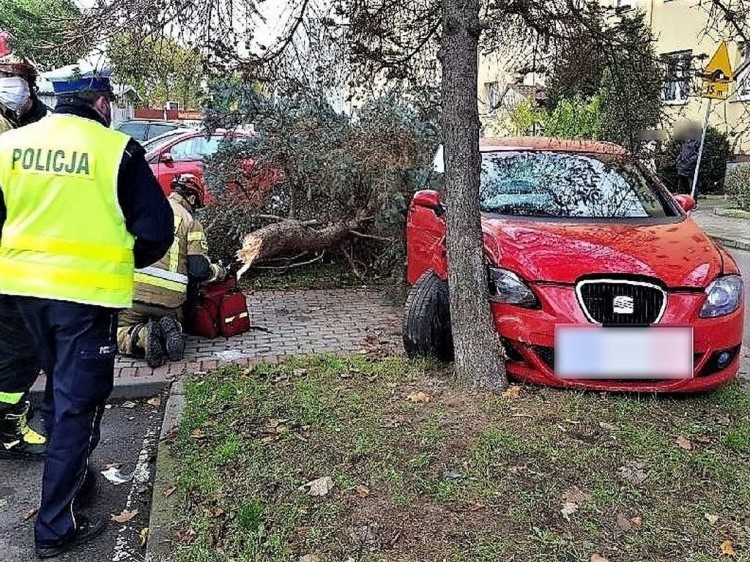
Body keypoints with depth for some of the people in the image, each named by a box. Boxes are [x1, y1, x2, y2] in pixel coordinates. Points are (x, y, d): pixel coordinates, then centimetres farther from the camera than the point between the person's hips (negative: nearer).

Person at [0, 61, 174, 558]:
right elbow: (156, 228, -10)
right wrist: (123, 262, 7)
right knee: (78, 402, 4)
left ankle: (67, 474, 43)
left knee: (59, 389, 25)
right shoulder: (116, 149, -11)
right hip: (86, 291, -6)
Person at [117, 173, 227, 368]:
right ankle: (171, 329, -6)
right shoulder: (191, 222, 5)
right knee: (176, 323, 30)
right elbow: (199, 270, -3)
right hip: (170, 297, 0)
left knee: (119, 332, 18)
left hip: (134, 288, 1)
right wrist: (219, 272, 17)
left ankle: (141, 337, -14)